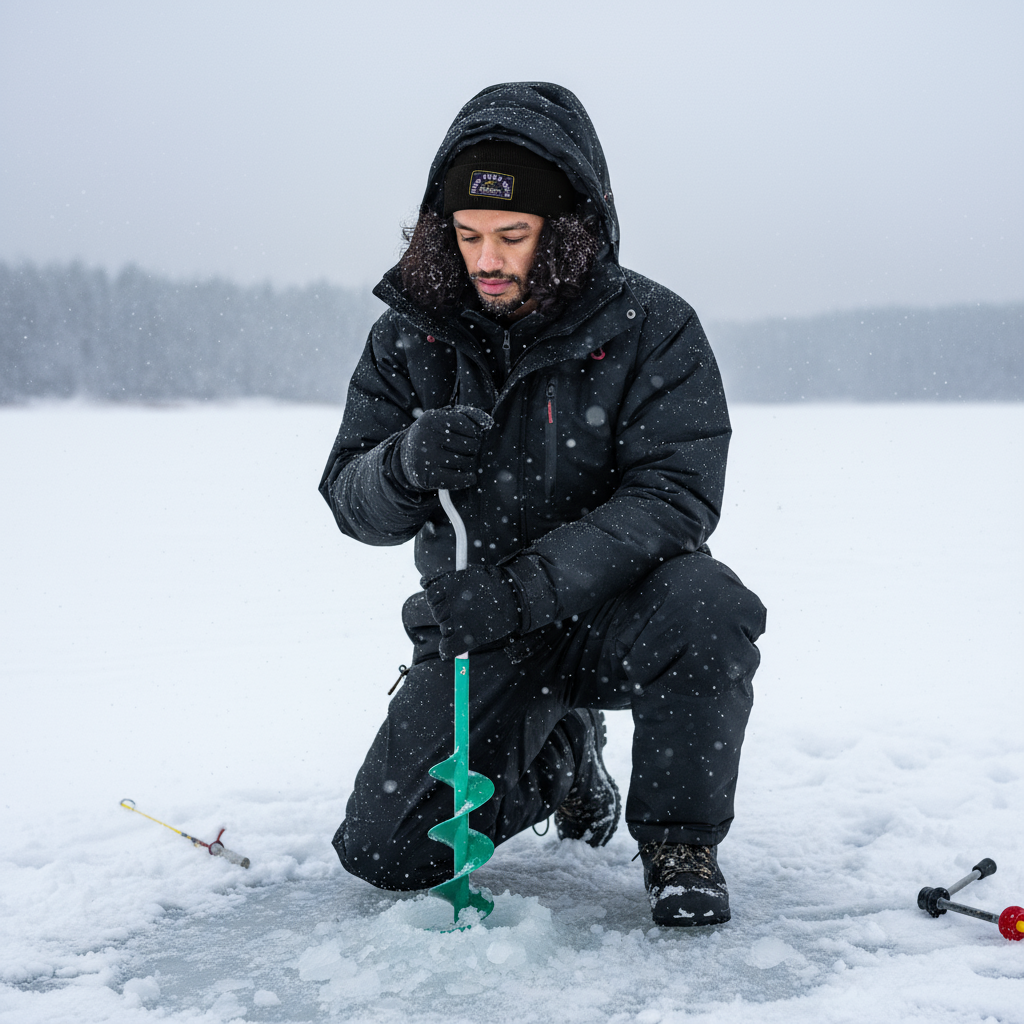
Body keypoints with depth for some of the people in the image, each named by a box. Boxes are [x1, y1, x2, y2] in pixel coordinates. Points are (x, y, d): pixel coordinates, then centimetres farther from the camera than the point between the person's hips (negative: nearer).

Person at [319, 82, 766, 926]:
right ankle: (558, 751, 23)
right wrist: (409, 463, -29)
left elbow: (674, 495, -20)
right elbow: (352, 501, -4)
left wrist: (533, 585, -33)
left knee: (706, 605, -36)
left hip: (610, 610, -2)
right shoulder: (411, 333, -3)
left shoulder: (652, 329, -11)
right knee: (385, 851, -6)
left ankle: (680, 839, -9)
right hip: (478, 633, 3)